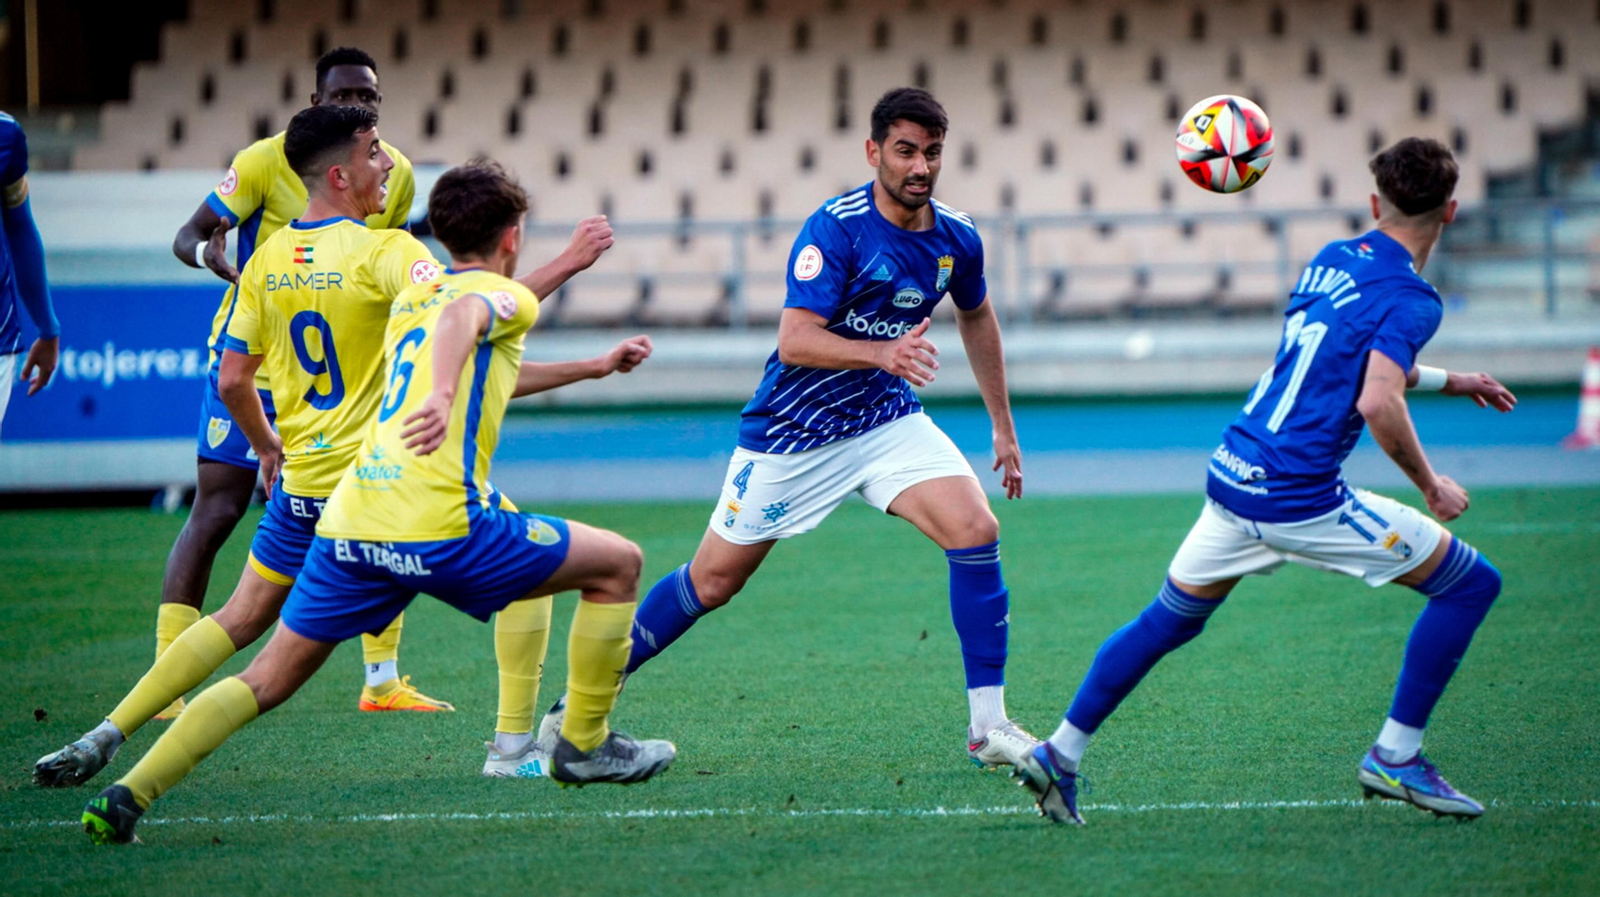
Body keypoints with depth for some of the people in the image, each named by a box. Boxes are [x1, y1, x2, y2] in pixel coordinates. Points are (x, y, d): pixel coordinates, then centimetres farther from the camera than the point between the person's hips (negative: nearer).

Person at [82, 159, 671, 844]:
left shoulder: (410, 298, 29)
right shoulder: (506, 294, 6)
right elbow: (463, 317, -20)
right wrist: (444, 397, -39)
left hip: (349, 526, 7)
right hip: (440, 526, -7)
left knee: (270, 678, 12)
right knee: (617, 564, 9)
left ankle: (126, 796, -1)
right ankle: (583, 745, 16)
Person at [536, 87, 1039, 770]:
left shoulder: (957, 239, -3)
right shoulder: (836, 227, -22)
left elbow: (976, 317, 18)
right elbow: (794, 340, -29)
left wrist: (1003, 426, 21)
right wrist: (881, 352, -44)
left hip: (887, 420, 4)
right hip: (792, 430, -4)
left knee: (976, 532, -18)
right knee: (713, 580, 4)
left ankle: (989, 726, -10)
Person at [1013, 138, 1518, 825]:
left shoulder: (1331, 259, 13)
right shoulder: (1409, 298, -12)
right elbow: (1378, 403, -26)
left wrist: (1448, 381, 39)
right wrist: (1429, 484, -11)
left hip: (1232, 476, 8)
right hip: (1300, 500, -8)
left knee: (1168, 621, 23)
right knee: (1471, 583, 3)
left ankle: (1059, 756, 23)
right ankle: (1394, 757, 3)